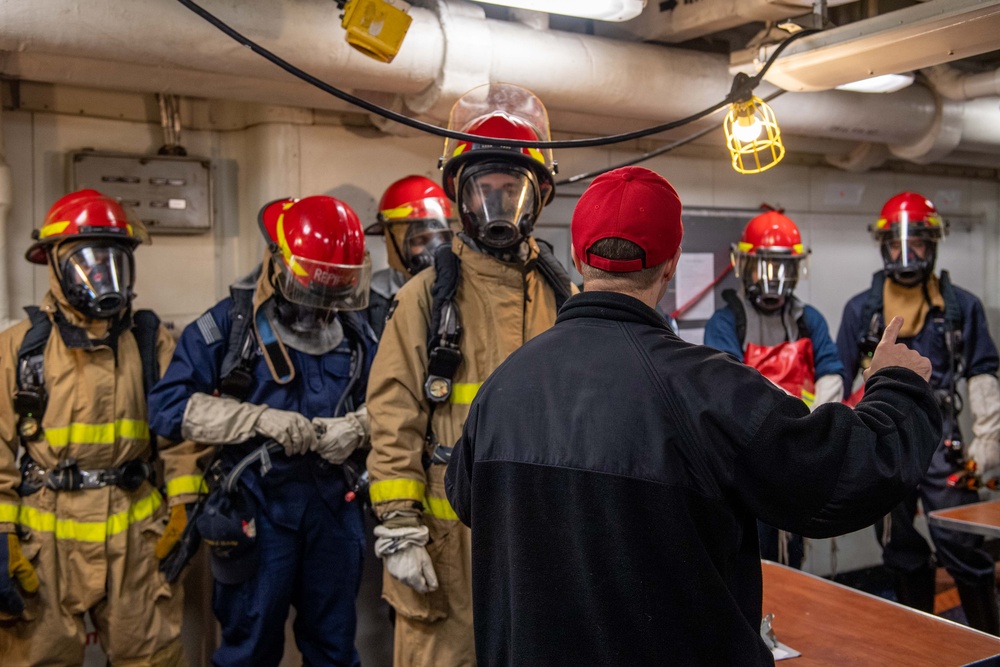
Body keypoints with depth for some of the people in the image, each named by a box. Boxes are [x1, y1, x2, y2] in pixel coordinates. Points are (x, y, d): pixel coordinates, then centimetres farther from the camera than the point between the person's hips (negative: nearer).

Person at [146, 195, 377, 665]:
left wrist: (355, 427, -10)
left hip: (332, 501, 4)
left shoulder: (355, 332, 7)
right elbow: (168, 406, -12)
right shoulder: (228, 324, -7)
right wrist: (262, 419, -19)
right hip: (256, 507, -4)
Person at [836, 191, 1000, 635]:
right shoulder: (861, 310, 6)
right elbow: (837, 379, 8)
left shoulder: (961, 306, 4)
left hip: (940, 441, -2)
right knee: (900, 550, 12)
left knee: (961, 544, -7)